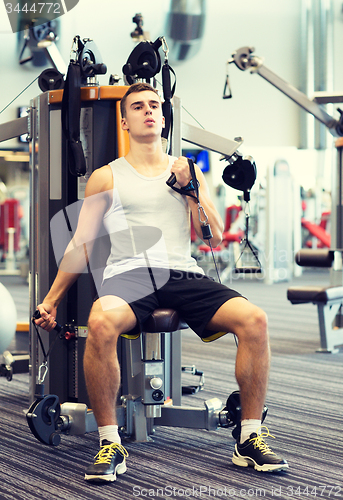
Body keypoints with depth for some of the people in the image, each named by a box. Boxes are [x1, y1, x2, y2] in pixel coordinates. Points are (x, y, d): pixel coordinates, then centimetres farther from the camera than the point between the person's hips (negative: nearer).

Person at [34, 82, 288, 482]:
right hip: (128, 273, -2)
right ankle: (110, 444, -25)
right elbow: (80, 245, 16)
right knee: (100, 322, -39)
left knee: (254, 319, -26)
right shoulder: (106, 177, 16)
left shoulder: (187, 170, 20)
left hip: (183, 273, 2)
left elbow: (214, 238, 14)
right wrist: (50, 301, 11)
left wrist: (192, 189, 1)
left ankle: (250, 440, -13)